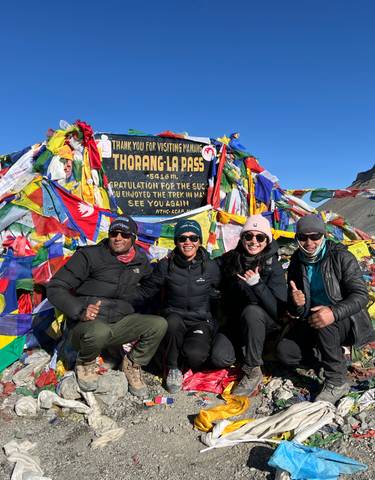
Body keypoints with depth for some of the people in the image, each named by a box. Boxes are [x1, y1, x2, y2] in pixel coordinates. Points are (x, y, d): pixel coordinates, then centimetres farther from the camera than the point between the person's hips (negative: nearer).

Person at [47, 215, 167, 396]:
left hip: (120, 323, 4)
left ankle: (132, 364, 8)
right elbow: (55, 288, -11)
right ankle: (85, 363, -1)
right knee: (99, 332, -38)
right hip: (85, 325, -3)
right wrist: (80, 311, -25)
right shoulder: (89, 255, -7)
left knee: (159, 324, -18)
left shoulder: (140, 261, 7)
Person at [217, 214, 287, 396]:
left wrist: (257, 284, -34)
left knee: (251, 311, -35)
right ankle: (247, 351, 13)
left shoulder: (273, 266, -16)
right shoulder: (228, 260, -8)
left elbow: (279, 310, -25)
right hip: (235, 322, 3)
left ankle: (253, 372, -20)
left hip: (267, 323, -2)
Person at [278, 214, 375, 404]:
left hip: (348, 321, -4)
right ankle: (335, 357, 5)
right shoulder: (297, 261, -1)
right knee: (285, 352, -15)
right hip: (312, 320, 5)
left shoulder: (341, 256, -15)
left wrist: (334, 313, -41)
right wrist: (296, 305, -24)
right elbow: (294, 310, 2)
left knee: (324, 325, -37)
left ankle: (337, 382, -17)